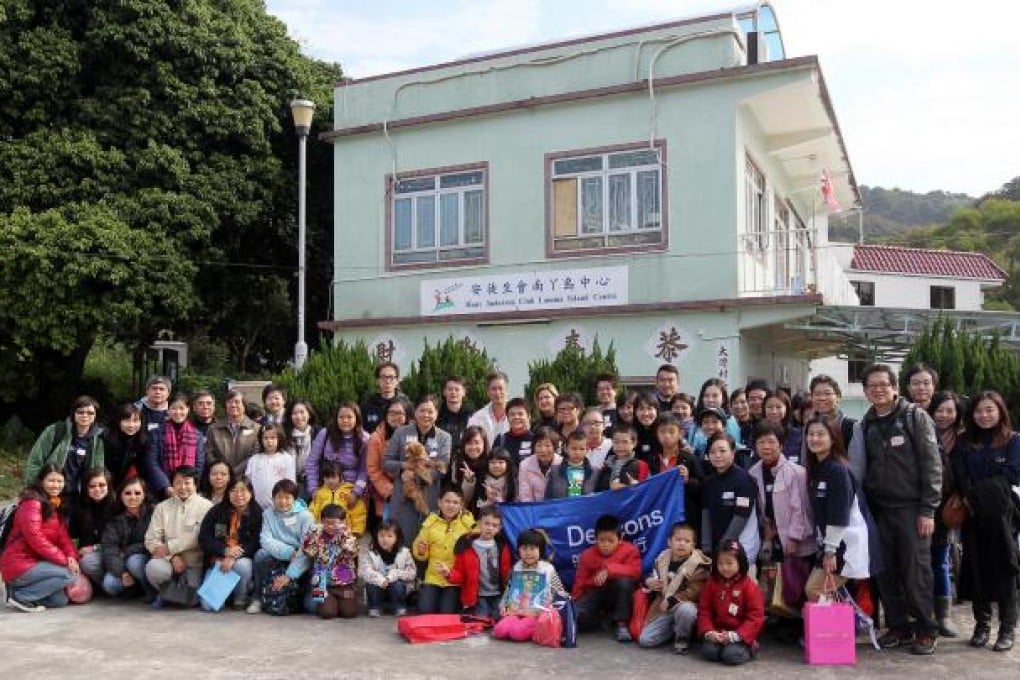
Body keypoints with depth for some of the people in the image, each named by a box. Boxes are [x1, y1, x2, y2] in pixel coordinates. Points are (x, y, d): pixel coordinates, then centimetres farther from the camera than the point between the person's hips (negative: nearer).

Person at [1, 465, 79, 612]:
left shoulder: (58, 505, 11)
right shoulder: (32, 502, -16)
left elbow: (63, 535, 4)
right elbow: (35, 538, -23)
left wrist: (72, 556, -15)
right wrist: (64, 560, -21)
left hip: (35, 561, 9)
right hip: (19, 564, -9)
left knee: (60, 600, 4)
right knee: (68, 575, -21)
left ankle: (21, 588, 15)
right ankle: (20, 596, -9)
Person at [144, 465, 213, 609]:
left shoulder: (206, 507, 0)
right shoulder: (162, 507, 10)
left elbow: (197, 538, -11)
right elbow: (151, 540, 2)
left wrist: (169, 547, -12)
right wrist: (173, 556, -12)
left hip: (195, 564, -2)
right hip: (168, 560, 2)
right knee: (153, 567, -31)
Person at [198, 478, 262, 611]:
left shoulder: (257, 513, -4)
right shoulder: (216, 511, 2)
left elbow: (256, 543, -10)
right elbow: (203, 538, -4)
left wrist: (234, 557, -25)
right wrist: (225, 550, -21)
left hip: (243, 558, -1)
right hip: (218, 561, 1)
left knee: (242, 565, -38)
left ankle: (240, 598, -8)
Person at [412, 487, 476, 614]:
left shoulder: (469, 523, -5)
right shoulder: (431, 522, 3)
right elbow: (421, 555, 10)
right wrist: (421, 551, -10)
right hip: (433, 577, 2)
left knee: (447, 613, -11)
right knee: (425, 610, -8)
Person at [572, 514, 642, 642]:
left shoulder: (629, 550, -11)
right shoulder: (588, 555, -5)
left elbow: (635, 571, -27)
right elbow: (581, 581, 2)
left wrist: (609, 569, -35)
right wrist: (574, 600, -3)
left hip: (618, 595, -1)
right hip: (596, 593, 1)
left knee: (625, 581, -36)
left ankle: (621, 624, -20)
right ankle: (603, 617, 6)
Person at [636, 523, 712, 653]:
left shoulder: (699, 564, -14)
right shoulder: (662, 559, 3)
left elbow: (694, 592, -19)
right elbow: (651, 578, 17)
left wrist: (671, 601, -23)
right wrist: (649, 582, -7)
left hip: (685, 604, -4)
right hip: (663, 609, 5)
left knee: (685, 610, -42)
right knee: (644, 640, -9)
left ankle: (683, 637, -10)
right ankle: (675, 629, 16)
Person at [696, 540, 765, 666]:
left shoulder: (750, 586, -8)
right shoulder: (712, 584, 5)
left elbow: (755, 616, -11)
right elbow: (704, 611, 5)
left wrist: (736, 635, -19)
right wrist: (708, 632, -13)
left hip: (741, 635, -3)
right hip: (717, 634, 3)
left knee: (731, 655, -26)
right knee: (708, 652, -23)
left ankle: (749, 648, 5)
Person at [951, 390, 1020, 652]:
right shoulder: (964, 443, 11)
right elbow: (960, 476, 2)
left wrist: (977, 492, -13)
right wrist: (969, 499, -15)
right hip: (972, 515, 2)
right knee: (977, 568, 5)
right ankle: (982, 625, 15)